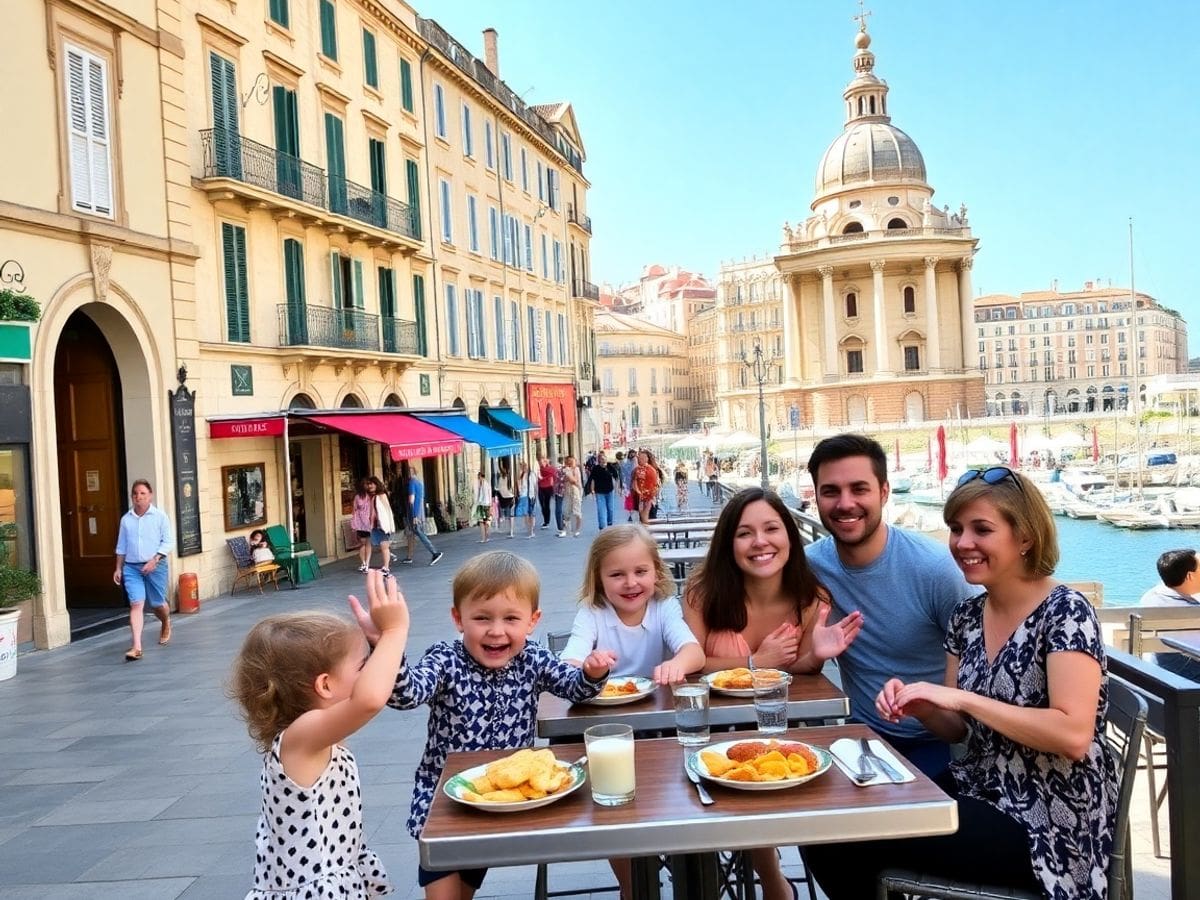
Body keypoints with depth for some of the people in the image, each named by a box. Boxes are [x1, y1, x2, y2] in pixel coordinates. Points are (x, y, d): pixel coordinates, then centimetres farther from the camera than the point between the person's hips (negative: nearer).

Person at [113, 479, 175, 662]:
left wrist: (154, 560, -16)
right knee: (136, 604, -10)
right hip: (131, 567, 2)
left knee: (157, 604, 9)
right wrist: (118, 568, 12)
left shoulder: (160, 516, -3)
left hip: (155, 566, -2)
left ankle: (166, 625, 44)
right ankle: (137, 647, -14)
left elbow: (169, 542, -6)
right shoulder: (126, 519, 7)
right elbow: (121, 547, 15)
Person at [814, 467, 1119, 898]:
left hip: (1046, 823, -7)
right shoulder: (967, 616, 5)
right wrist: (917, 705, -10)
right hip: (978, 792, 7)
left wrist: (961, 698, -27)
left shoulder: (1065, 611, -16)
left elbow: (1074, 736, -26)